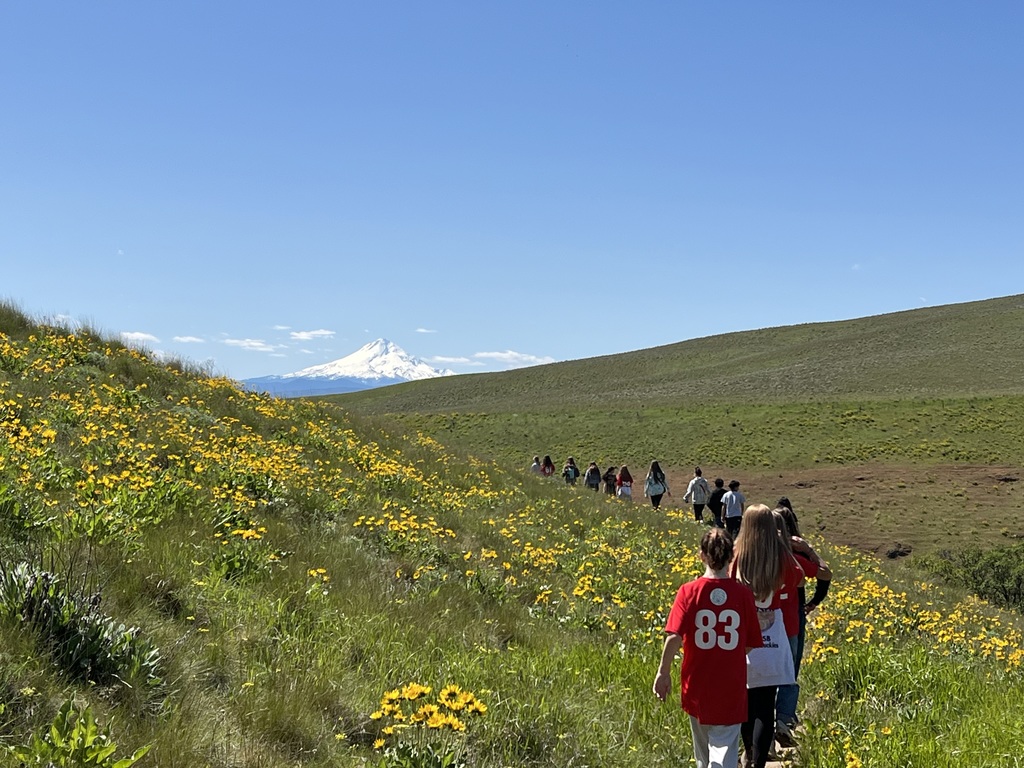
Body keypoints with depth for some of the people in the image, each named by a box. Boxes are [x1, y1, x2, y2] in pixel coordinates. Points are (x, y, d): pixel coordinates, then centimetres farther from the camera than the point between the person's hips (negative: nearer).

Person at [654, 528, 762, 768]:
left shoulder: (689, 591, -10)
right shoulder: (743, 593, -8)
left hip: (698, 687, 1)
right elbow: (751, 643, -1)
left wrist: (663, 672, -6)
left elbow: (674, 636, -18)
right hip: (731, 688, -1)